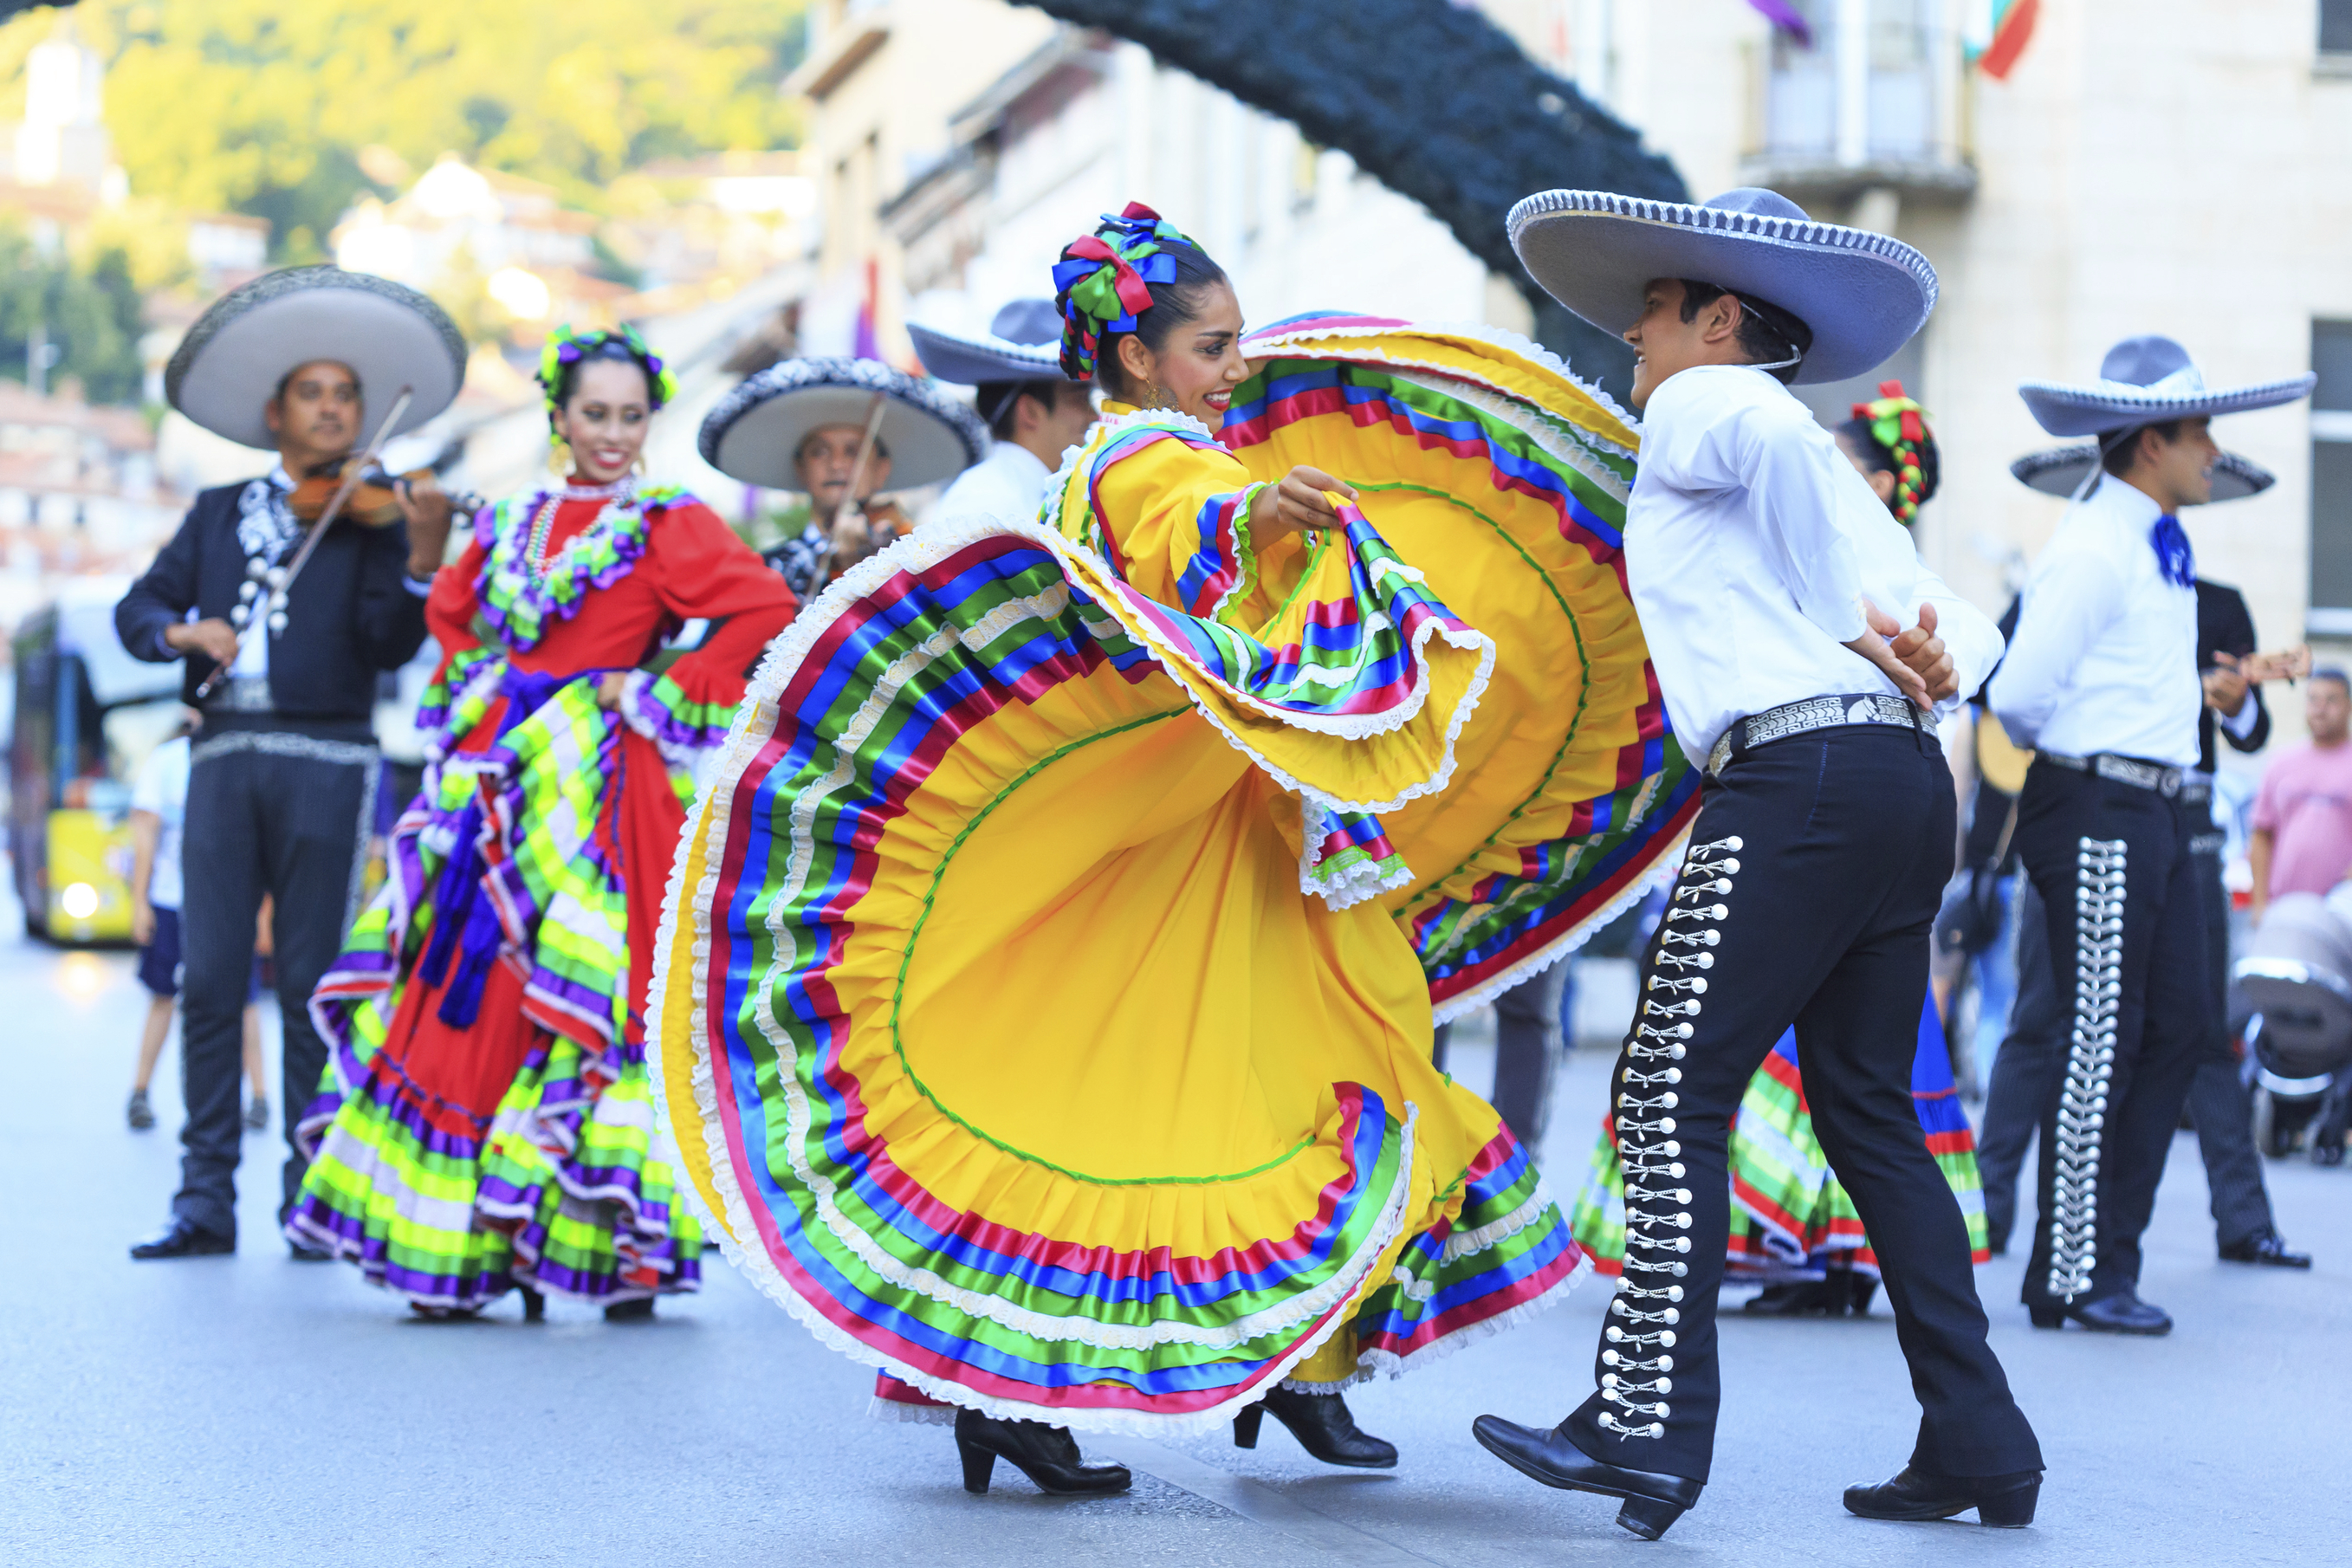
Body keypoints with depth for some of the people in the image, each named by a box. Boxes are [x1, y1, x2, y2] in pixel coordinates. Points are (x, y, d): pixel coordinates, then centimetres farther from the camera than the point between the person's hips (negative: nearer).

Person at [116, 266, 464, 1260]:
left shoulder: (372, 516, 8)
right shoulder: (219, 514, 19)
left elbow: (388, 646, -6)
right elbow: (137, 609, 13)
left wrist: (422, 557, -22)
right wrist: (181, 629, -9)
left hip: (326, 759, -2)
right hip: (224, 756, 3)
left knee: (311, 983, -2)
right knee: (209, 980, -1)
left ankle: (312, 1199, 2)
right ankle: (205, 1199, 3)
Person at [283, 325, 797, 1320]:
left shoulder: (667, 525, 0)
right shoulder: (512, 523, 16)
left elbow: (764, 610, -12)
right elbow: (451, 608, 32)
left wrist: (663, 696, -10)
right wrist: (476, 695, 16)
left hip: (598, 791, -5)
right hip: (499, 780, 5)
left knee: (568, 992, -10)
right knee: (461, 993, 2)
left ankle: (594, 1245, -4)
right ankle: (454, 1241, 8)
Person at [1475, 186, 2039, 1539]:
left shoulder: (1697, 408, 3)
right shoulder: (1812, 467, 30)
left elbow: (1775, 429, -22)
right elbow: (1966, 627, 22)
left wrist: (1851, 619, -16)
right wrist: (1936, 652, 1)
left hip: (1800, 774, -9)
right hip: (1907, 782, 9)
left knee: (1673, 1096, -6)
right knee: (1869, 1113, 12)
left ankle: (1649, 1424, -9)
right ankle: (1978, 1441, 10)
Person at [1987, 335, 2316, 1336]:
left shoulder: (2162, 543, 16)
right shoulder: (2091, 553, -14)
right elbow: (2018, 697, -17)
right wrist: (2078, 754, 0)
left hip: (2161, 812, 9)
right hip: (2098, 813, -9)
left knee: (2183, 1028, 8)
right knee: (2103, 1046, -6)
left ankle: (2108, 1258, 14)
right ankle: (2073, 1278, 1)